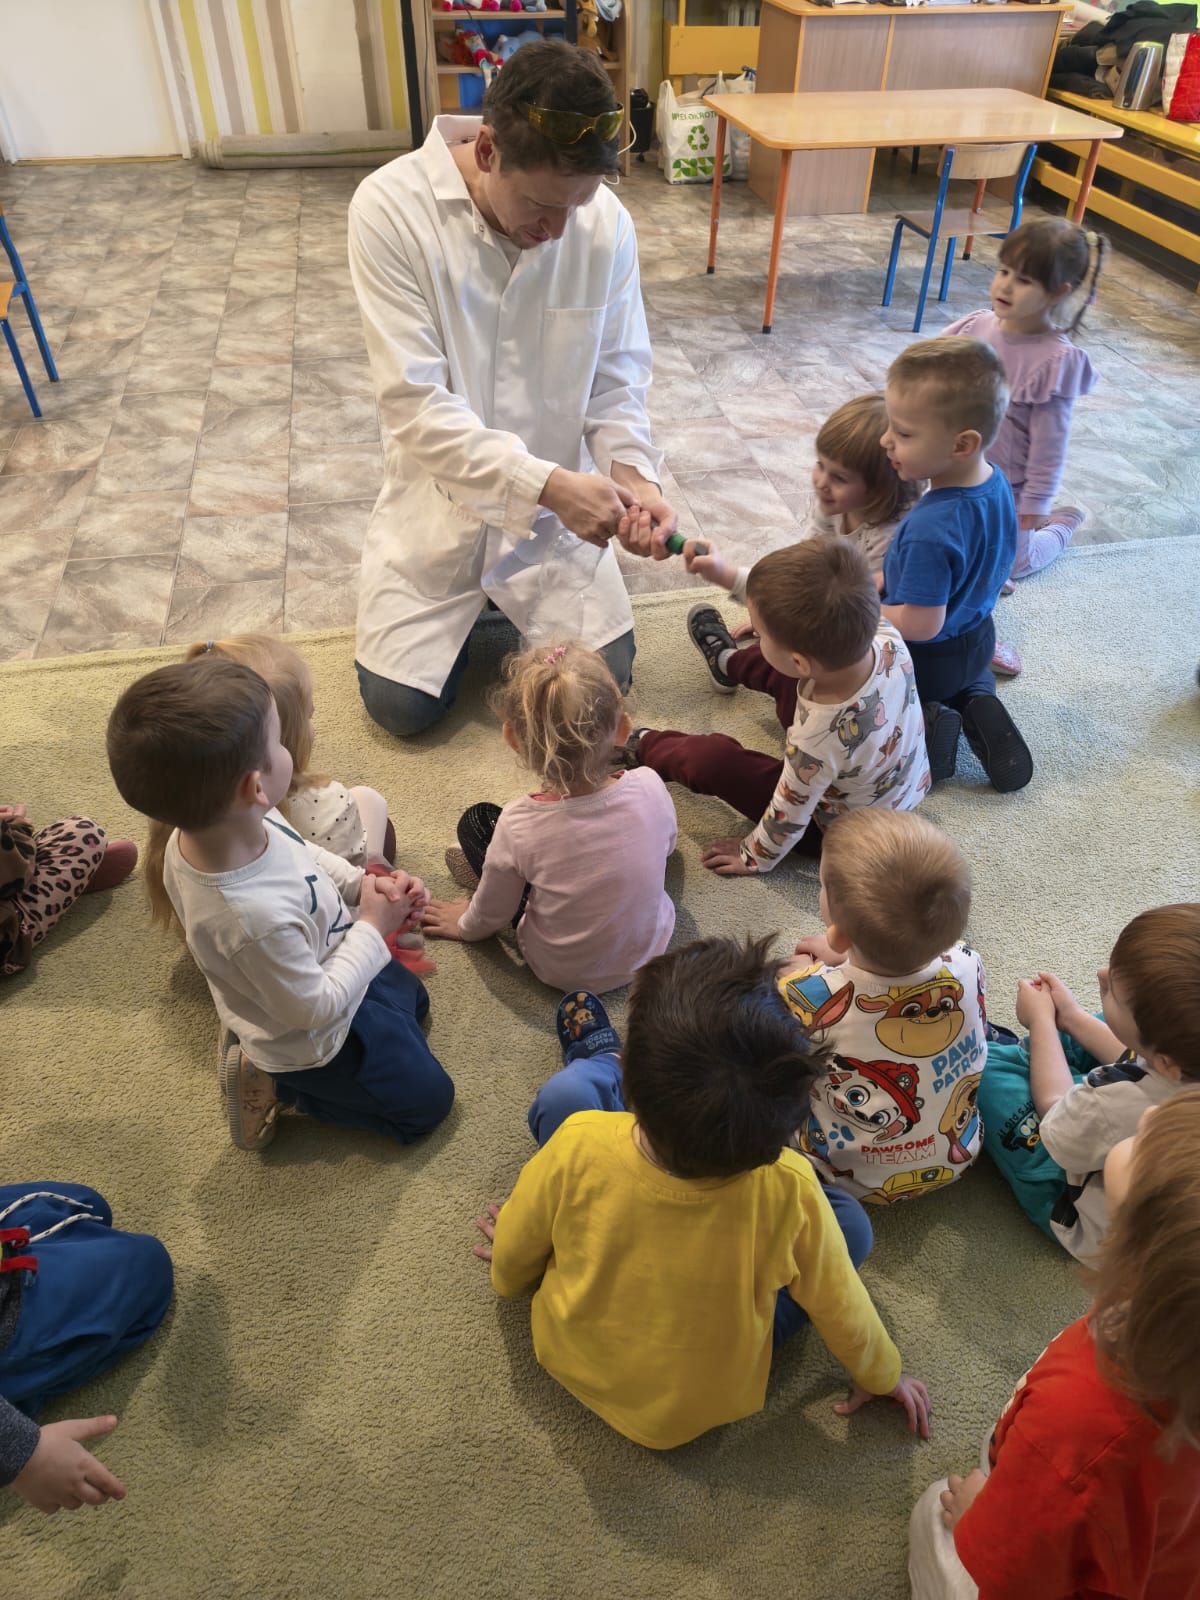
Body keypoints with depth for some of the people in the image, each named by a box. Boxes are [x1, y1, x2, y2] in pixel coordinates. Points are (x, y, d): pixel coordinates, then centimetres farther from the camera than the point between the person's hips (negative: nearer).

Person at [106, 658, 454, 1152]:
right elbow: (316, 1008, -30)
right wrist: (373, 929, -21)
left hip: (326, 965, 8)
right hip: (314, 1041, -7)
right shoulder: (254, 918, -46)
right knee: (428, 1099, 12)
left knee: (411, 996, 32)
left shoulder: (245, 824, -23)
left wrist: (364, 884, -14)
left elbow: (305, 854, 0)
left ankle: (264, 1056, 22)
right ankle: (274, 1083, 11)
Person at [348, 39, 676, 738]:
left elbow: (616, 383, -2)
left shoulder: (607, 222, -11)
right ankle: (467, 602, 26)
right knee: (402, 704, -6)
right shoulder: (391, 208, -20)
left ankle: (504, 595, 27)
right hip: (439, 496, -2)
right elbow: (415, 405, -24)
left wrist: (632, 473, -23)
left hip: (559, 498, 2)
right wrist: (550, 484, -32)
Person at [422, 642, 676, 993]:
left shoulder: (518, 825, -32)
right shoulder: (650, 788, -26)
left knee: (476, 821, 4)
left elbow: (491, 916, -13)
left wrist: (464, 925, 11)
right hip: (652, 948, 3)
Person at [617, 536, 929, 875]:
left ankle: (643, 746, 30)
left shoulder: (816, 743, -45)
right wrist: (731, 576, -8)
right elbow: (805, 601, -10)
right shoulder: (884, 635, -30)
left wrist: (753, 857, -6)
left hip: (841, 831, -6)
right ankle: (728, 662, 51)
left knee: (709, 758, -6)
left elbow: (788, 819, -25)